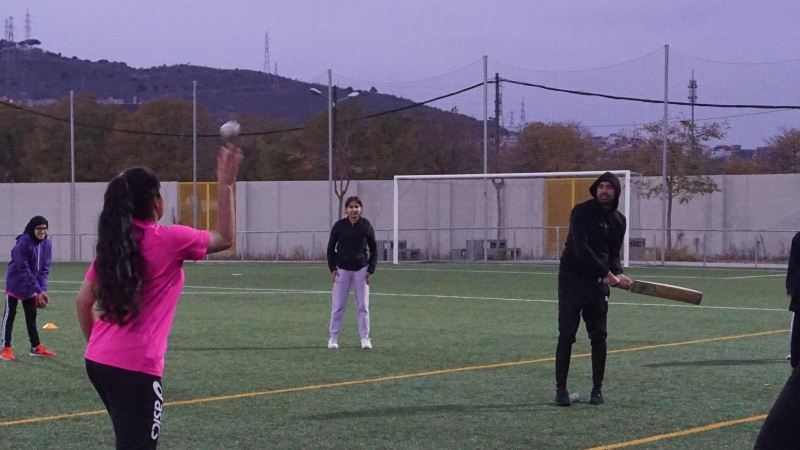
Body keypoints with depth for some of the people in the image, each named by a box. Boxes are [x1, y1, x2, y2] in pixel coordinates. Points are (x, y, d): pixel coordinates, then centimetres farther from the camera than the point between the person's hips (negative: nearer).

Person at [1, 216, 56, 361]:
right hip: (15, 284, -6)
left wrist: (42, 289, -17)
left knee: (31, 316, 12)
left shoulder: (47, 244, -8)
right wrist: (38, 290, -29)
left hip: (31, 286, 6)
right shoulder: (23, 243, -27)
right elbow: (24, 270, -27)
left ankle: (36, 347, 19)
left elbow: (45, 268, -5)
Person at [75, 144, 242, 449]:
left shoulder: (113, 242, 8)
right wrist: (226, 185, 14)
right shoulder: (169, 239, -9)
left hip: (98, 361, 7)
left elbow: (83, 302, 11)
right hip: (135, 367, -7)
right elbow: (224, 239, 8)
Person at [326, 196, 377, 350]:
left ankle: (365, 337, 8)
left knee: (363, 305, 2)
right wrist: (333, 267, -4)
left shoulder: (366, 226, -4)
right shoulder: (339, 226, -6)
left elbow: (373, 248, 4)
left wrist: (371, 269, -3)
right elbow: (331, 247, 4)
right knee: (338, 305, 0)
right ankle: (333, 337, 7)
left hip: (361, 269, 0)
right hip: (342, 269, 0)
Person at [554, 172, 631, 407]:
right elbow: (580, 247, -22)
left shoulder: (618, 220, 7)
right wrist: (607, 273, -26)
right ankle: (561, 389, 1)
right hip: (572, 280, -5)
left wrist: (618, 274, -13)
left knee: (599, 337, 3)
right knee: (566, 335, -6)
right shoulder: (582, 212, -11)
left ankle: (597, 388, 12)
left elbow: (613, 254, 9)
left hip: (598, 282, 5)